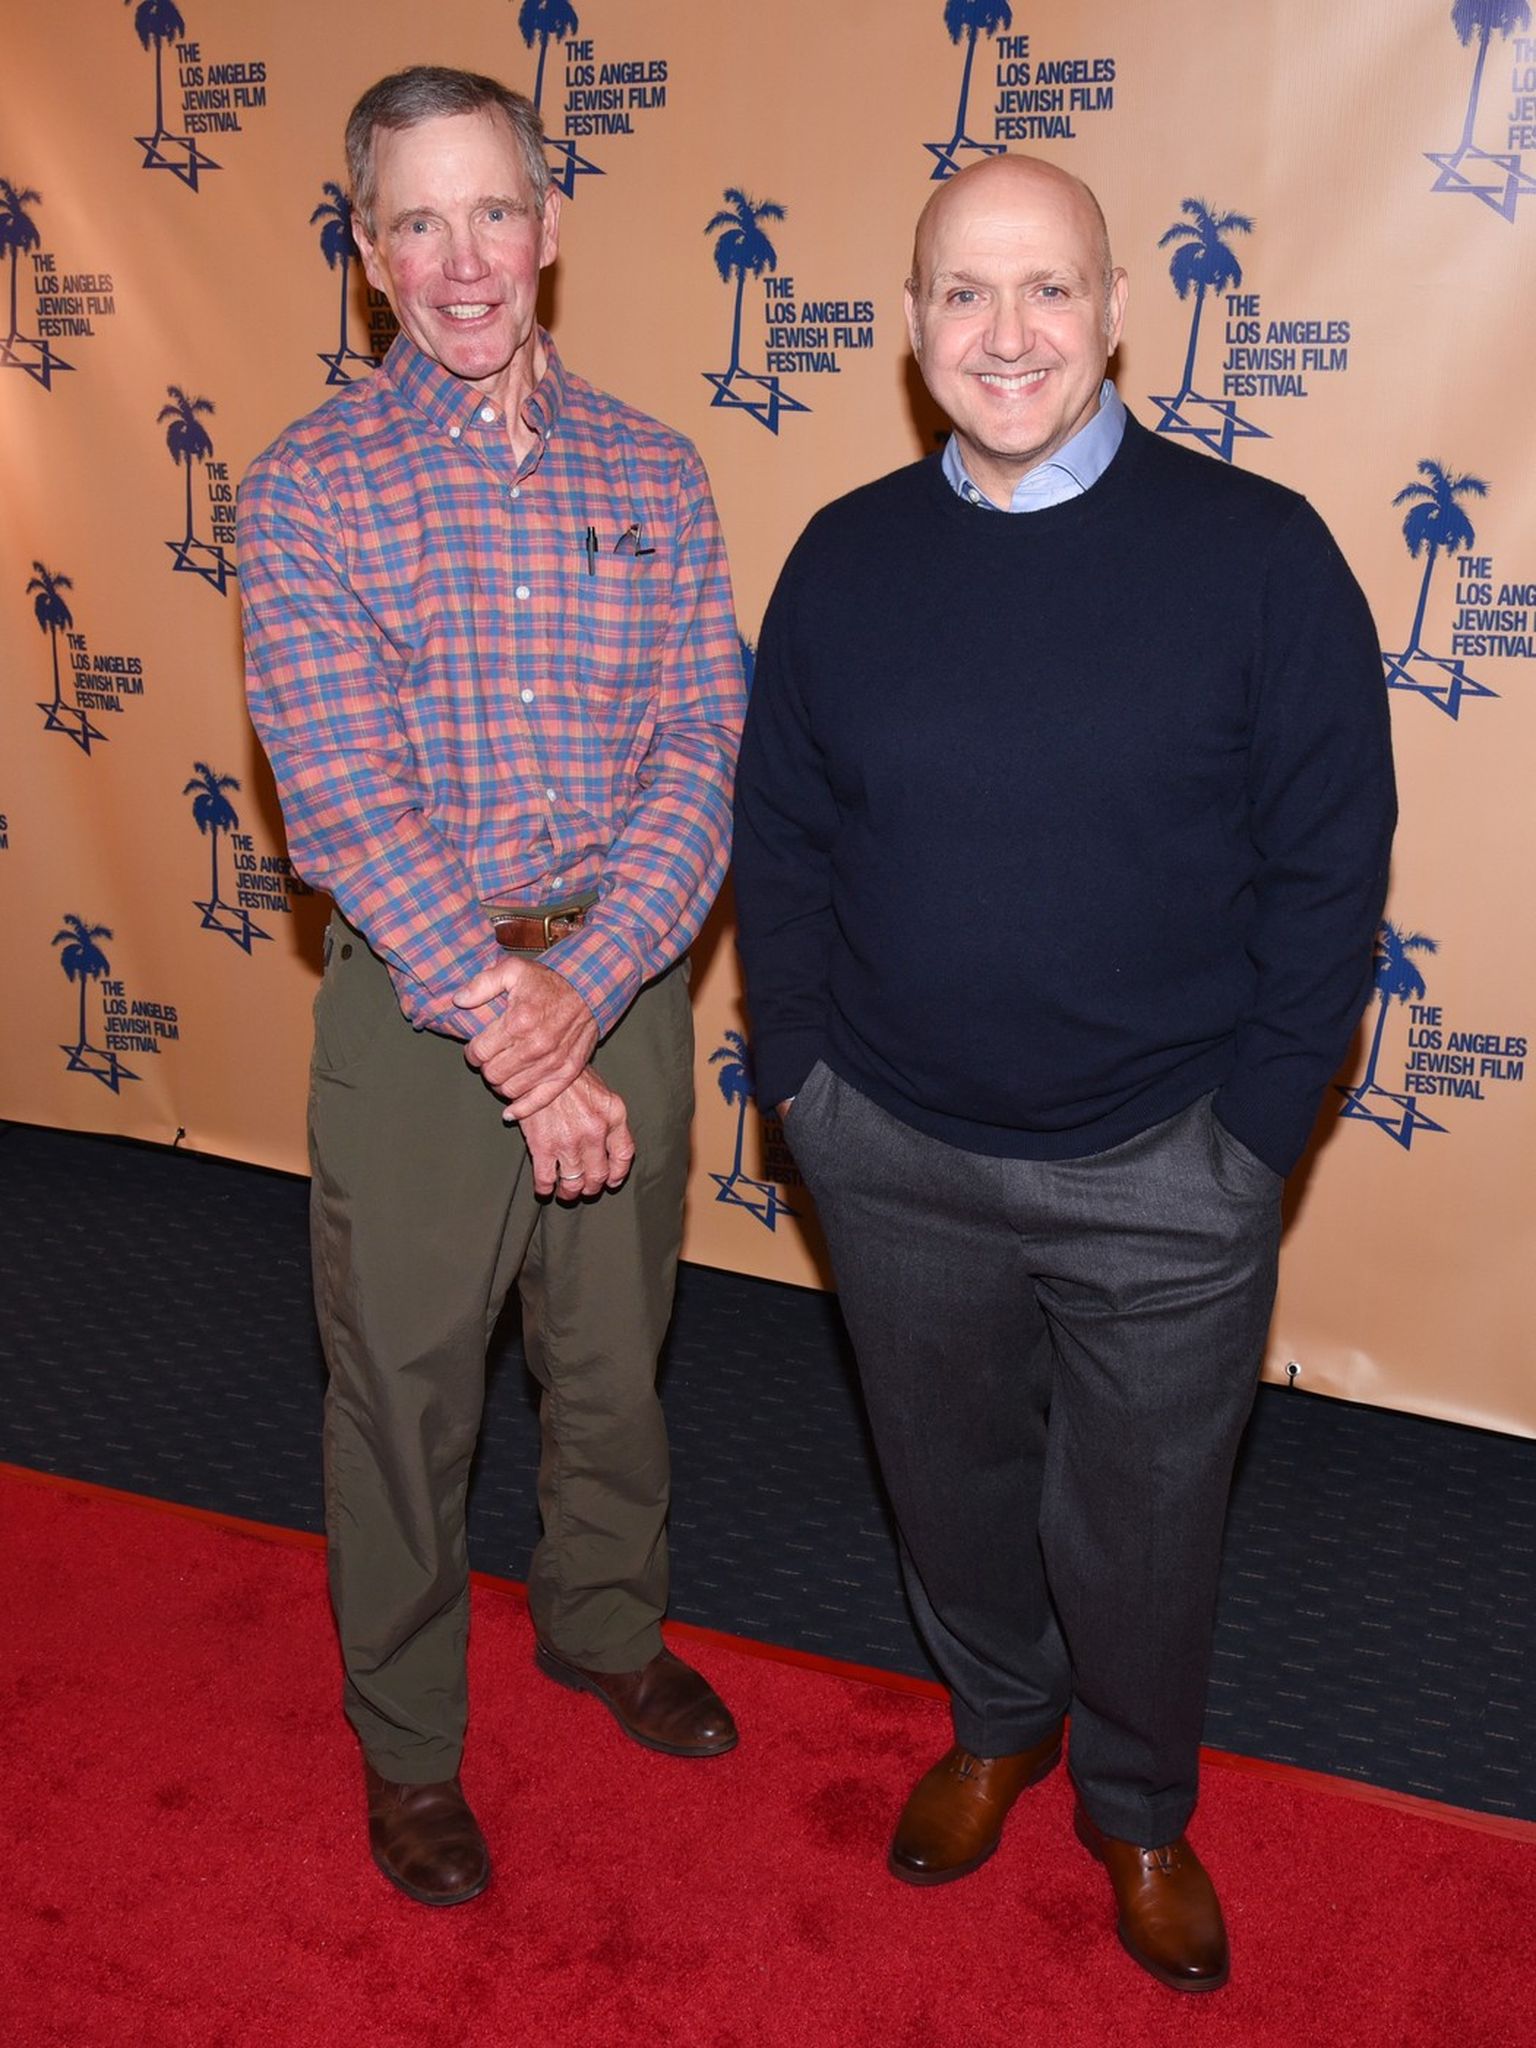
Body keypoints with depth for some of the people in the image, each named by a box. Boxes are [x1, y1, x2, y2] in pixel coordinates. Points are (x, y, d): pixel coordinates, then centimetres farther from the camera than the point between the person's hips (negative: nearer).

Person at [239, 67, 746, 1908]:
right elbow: (343, 797, -15)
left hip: (620, 981, 3)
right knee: (404, 1379, 12)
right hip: (412, 1000, -3)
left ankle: (604, 1625, 47)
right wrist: (507, 1027, -20)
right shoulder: (307, 487, -6)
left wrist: (583, 992, -17)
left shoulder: (652, 476, 2)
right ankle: (406, 1735, 35)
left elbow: (701, 758, -4)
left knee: (611, 1348, 20)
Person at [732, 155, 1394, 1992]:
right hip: (895, 1155, 3)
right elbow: (779, 834, 5)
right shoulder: (845, 559, -2)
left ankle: (1139, 1809, 46)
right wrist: (803, 1076, 1)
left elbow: (1329, 861, -7)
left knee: (1141, 1531, 16)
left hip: (1162, 1172, -2)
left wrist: (1254, 1126, -9)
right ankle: (998, 1723, 53)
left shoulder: (1258, 551, -11)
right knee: (951, 1485, 23)